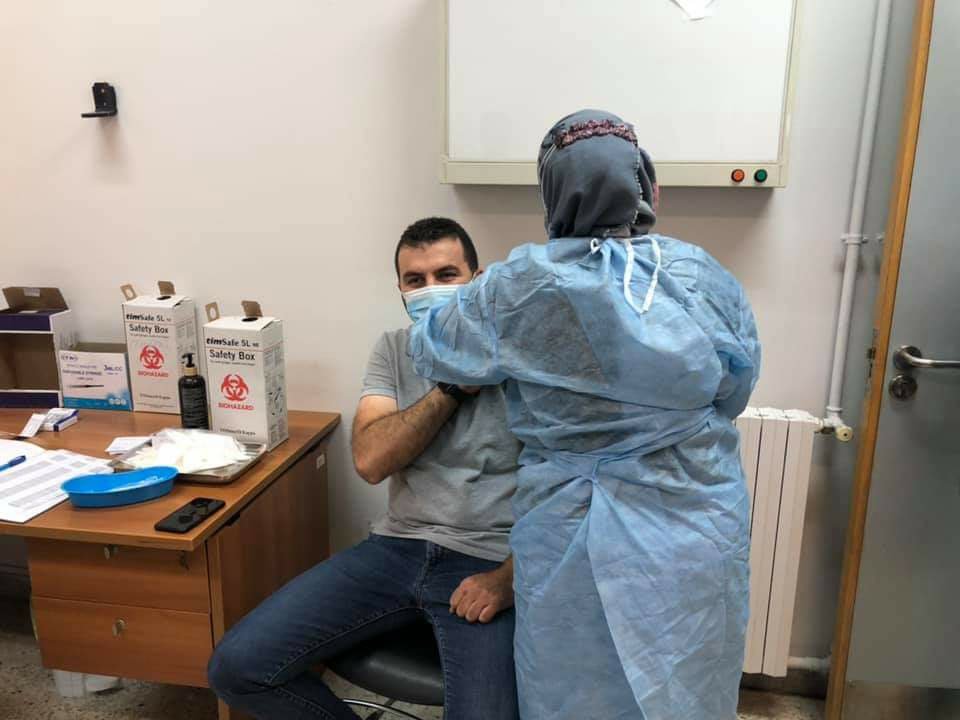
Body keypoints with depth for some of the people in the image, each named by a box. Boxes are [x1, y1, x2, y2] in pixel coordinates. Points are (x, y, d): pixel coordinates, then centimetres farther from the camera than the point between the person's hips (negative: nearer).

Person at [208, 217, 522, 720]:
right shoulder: (394, 350, 7)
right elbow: (370, 461, -7)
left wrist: (508, 579, -17)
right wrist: (454, 385, -12)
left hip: (485, 562, -3)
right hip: (398, 547, 4)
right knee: (237, 667, -4)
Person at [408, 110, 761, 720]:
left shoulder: (516, 290, -14)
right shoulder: (707, 278, -7)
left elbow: (431, 350, 1)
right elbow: (734, 393, 4)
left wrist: (448, 301, 22)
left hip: (575, 546, -1)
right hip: (695, 536, 2)